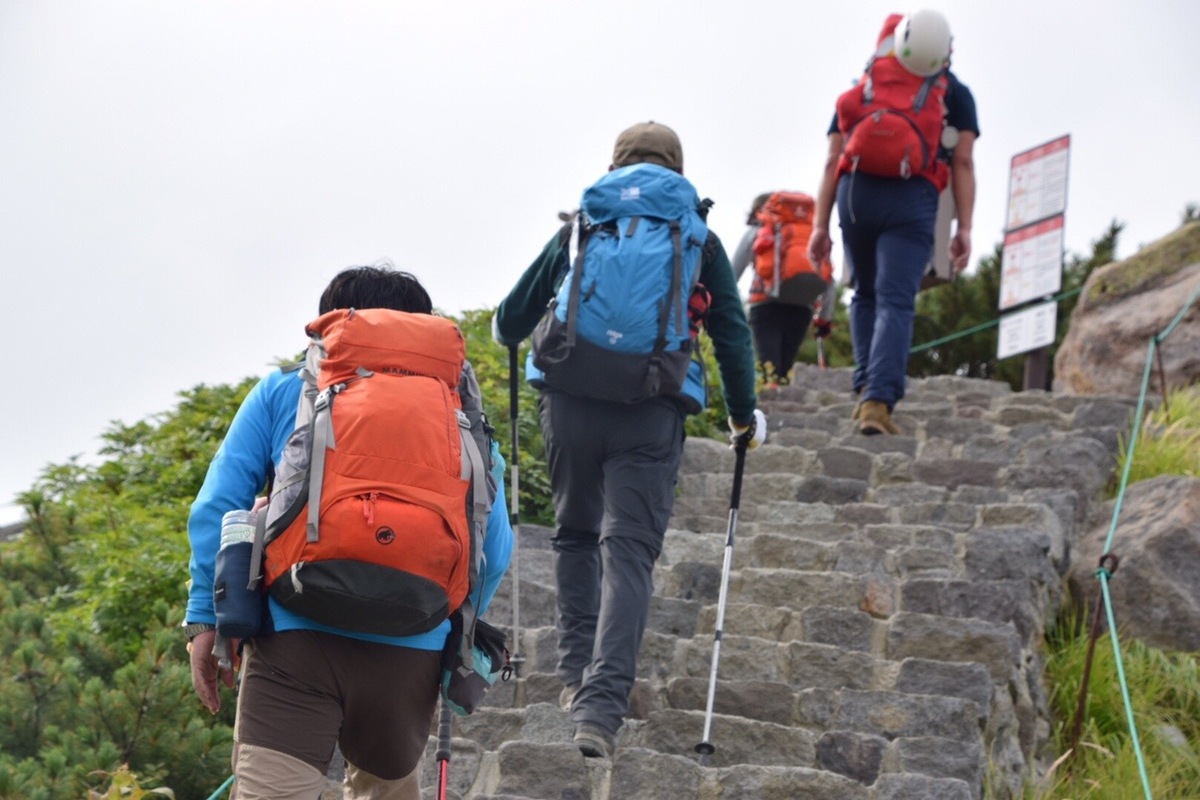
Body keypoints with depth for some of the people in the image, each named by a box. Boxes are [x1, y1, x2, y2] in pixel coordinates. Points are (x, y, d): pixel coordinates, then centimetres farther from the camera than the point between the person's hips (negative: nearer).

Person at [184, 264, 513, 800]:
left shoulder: (283, 393, 13)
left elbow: (216, 509, 4)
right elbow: (495, 550, 12)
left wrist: (205, 619, 7)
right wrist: (456, 631, 26)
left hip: (300, 632, -2)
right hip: (412, 650, 3)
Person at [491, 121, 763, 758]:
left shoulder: (579, 229, 14)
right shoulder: (700, 241, 13)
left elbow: (510, 321, 17)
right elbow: (732, 334, 11)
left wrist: (511, 335, 42)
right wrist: (744, 415, 24)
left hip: (570, 401, 1)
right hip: (652, 412, -1)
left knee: (576, 534, 21)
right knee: (629, 549, -4)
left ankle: (576, 674, 20)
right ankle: (601, 705, -16)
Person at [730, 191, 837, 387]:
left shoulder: (755, 231, 18)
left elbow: (732, 274, 7)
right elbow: (830, 283, 19)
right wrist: (825, 317, 23)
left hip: (766, 306, -3)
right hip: (801, 309, 3)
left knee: (769, 368, -10)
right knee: (786, 367, 10)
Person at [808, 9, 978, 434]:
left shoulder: (859, 88, 23)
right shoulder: (954, 92, 18)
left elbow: (833, 161, 15)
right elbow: (963, 163, 7)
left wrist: (821, 225, 12)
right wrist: (964, 229, 3)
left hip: (856, 193, 2)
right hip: (912, 198, -2)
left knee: (865, 295, 19)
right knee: (895, 301, -7)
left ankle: (866, 390, 13)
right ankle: (879, 399, -20)